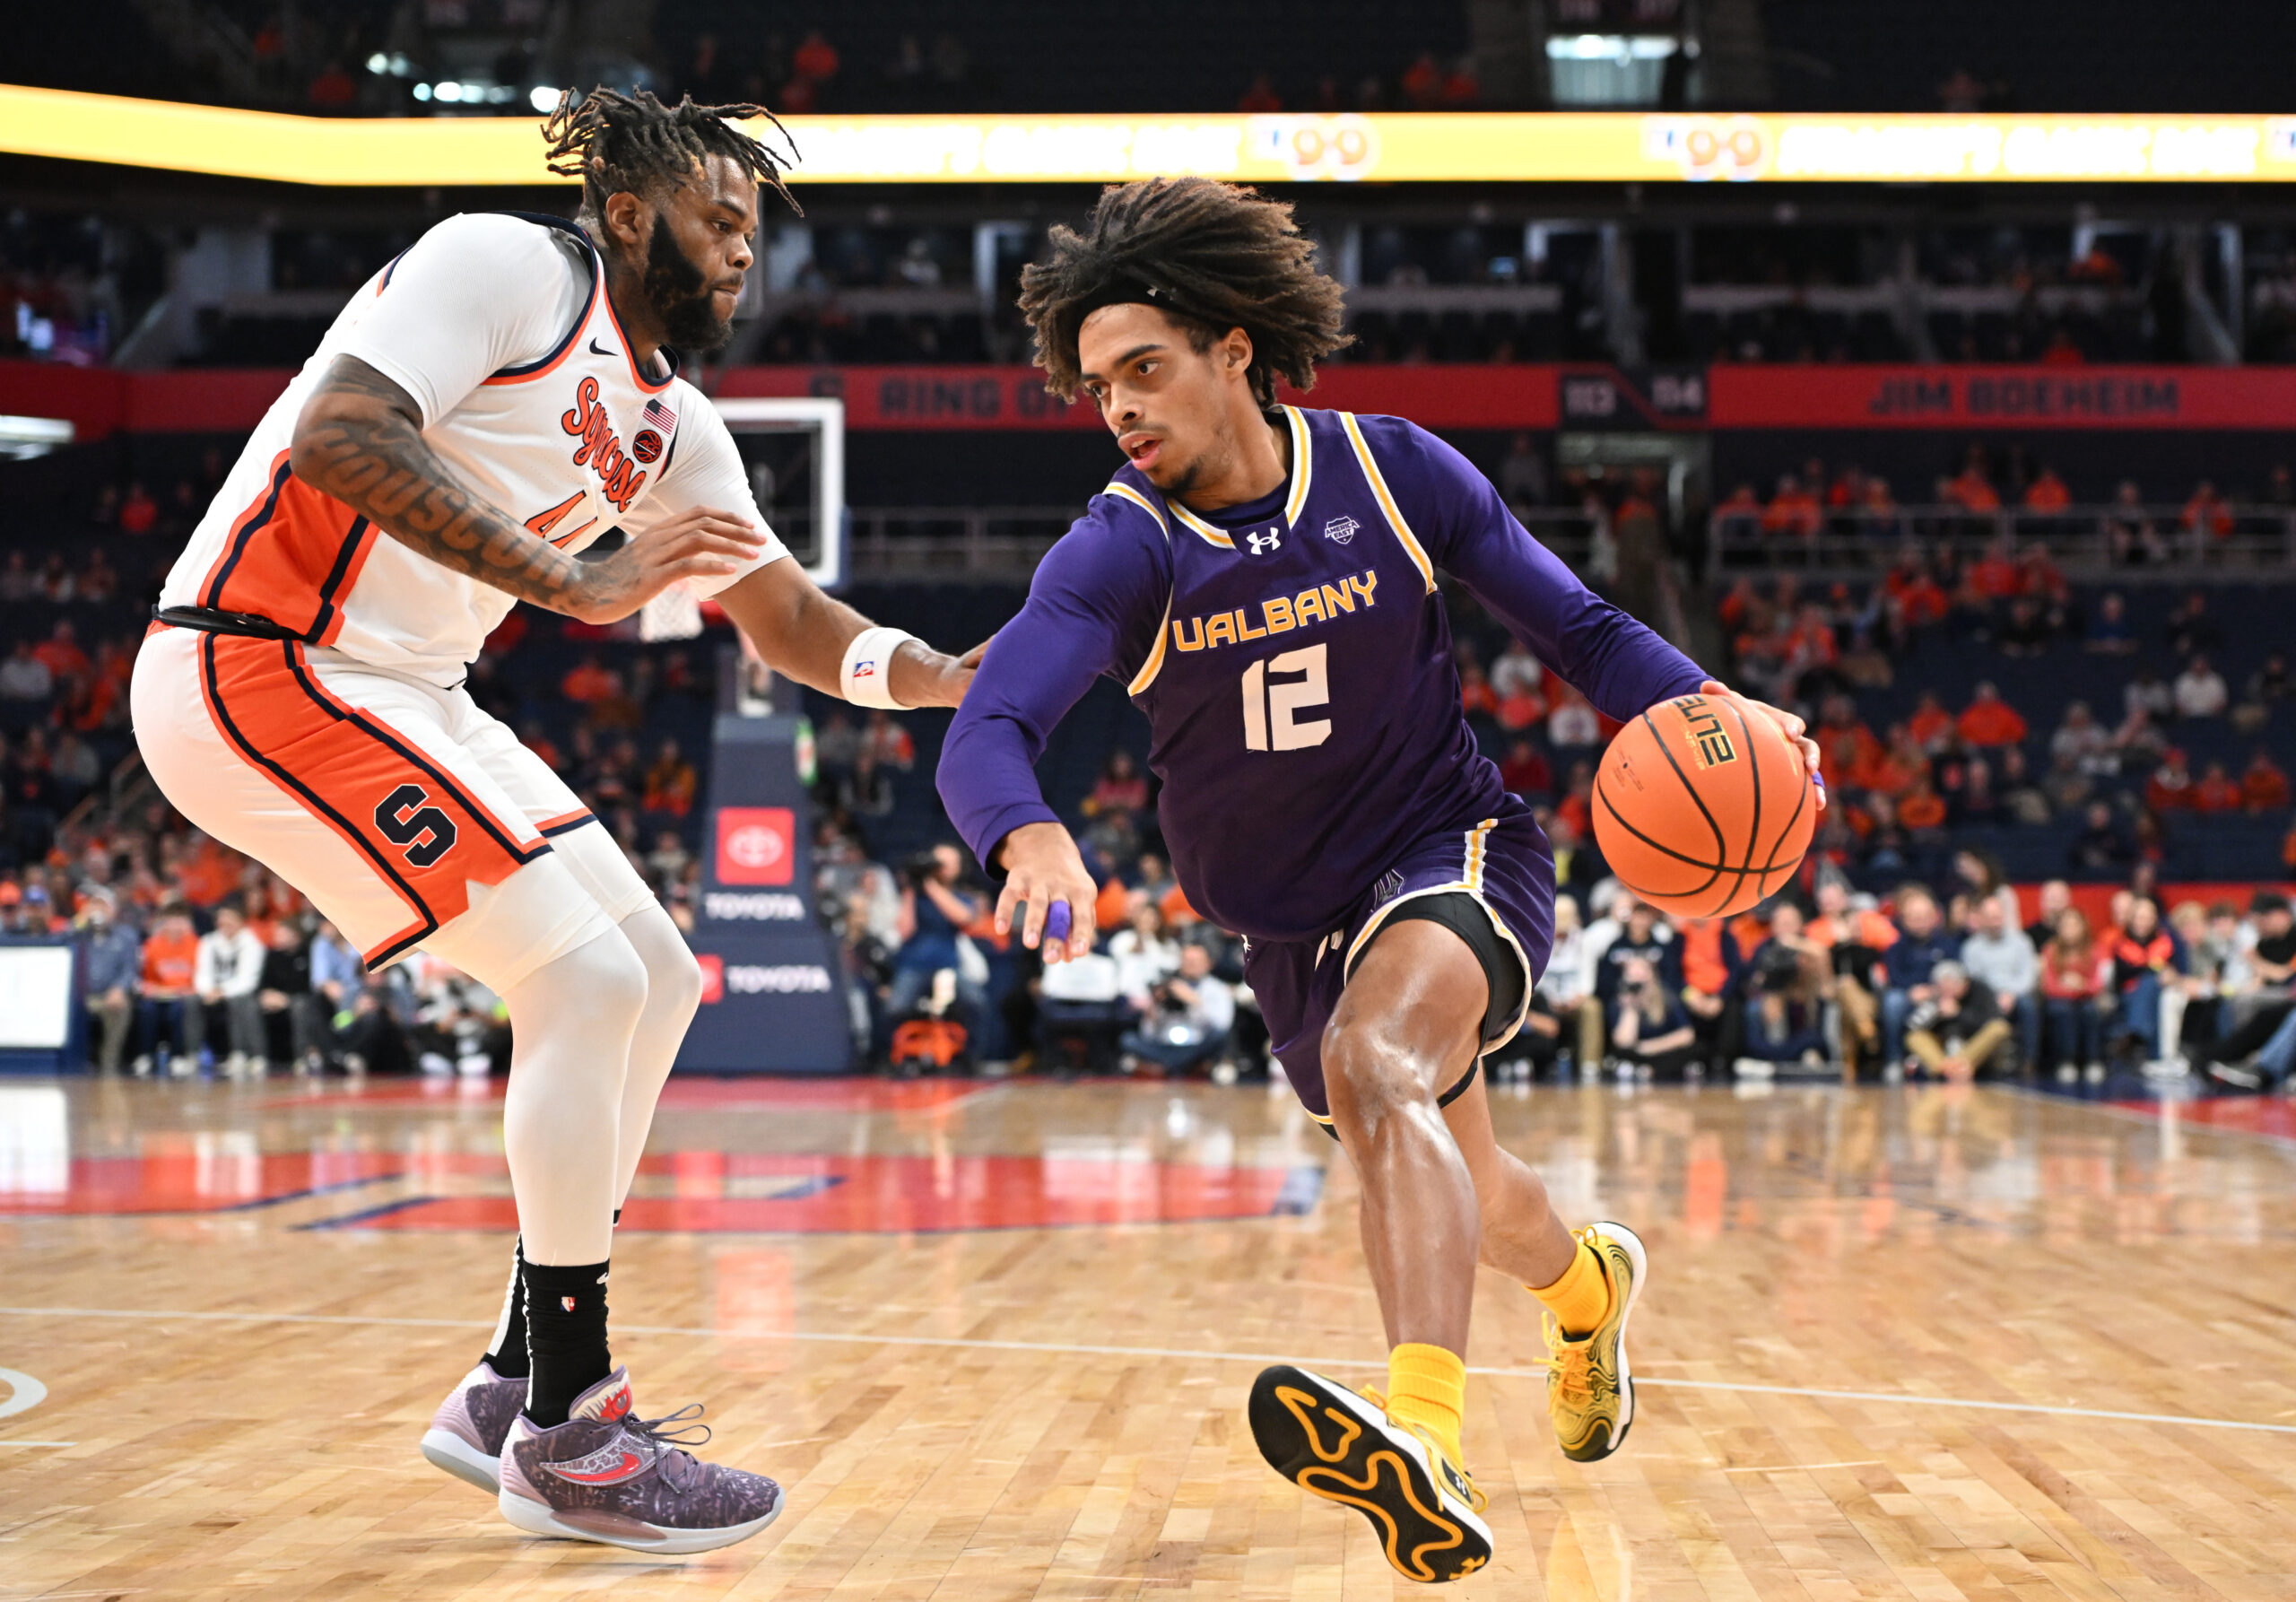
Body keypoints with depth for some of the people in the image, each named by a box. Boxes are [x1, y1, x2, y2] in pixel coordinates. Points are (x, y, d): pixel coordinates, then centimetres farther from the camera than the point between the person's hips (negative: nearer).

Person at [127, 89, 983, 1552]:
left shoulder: (674, 429, 14)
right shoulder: (509, 269, -12)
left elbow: (794, 623, 16)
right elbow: (336, 439, -26)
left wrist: (951, 681, -4)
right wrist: (572, 581, -29)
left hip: (403, 698, 10)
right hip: (261, 667, -10)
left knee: (657, 980, 8)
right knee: (588, 980, -15)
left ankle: (514, 1390, 15)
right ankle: (565, 1439, -5)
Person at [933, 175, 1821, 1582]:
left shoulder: (1396, 472, -11)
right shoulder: (1119, 550, -14)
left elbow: (1577, 629, -1)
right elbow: (987, 730, -29)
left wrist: (1707, 706, -21)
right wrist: (1030, 836, -52)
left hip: (1458, 850, -3)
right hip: (1293, 924, 3)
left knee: (1374, 1061, -36)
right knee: (1463, 1204, 18)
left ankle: (1429, 1450, -53)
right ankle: (1589, 1282, 57)